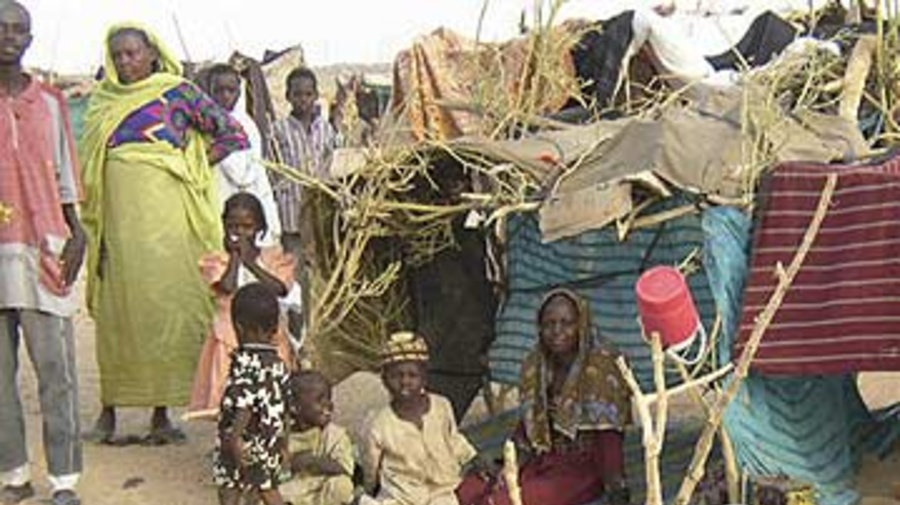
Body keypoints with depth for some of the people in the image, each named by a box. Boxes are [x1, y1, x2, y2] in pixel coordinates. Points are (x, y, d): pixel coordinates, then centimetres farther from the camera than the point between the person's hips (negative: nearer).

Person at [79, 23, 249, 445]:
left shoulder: (179, 93, 4)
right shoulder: (102, 103, 13)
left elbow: (234, 136, 3)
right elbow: (89, 168, 15)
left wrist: (192, 168, -2)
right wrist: (93, 229, 7)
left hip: (168, 221, -2)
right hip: (120, 221, 2)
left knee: (169, 309, -1)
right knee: (116, 314, 3)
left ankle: (161, 413, 7)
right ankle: (109, 410, 11)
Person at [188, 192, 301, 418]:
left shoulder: (272, 257, 6)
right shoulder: (217, 259, 3)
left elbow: (281, 288, -12)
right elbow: (227, 286, -16)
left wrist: (249, 261, -10)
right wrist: (235, 255, -5)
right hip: (231, 339, -1)